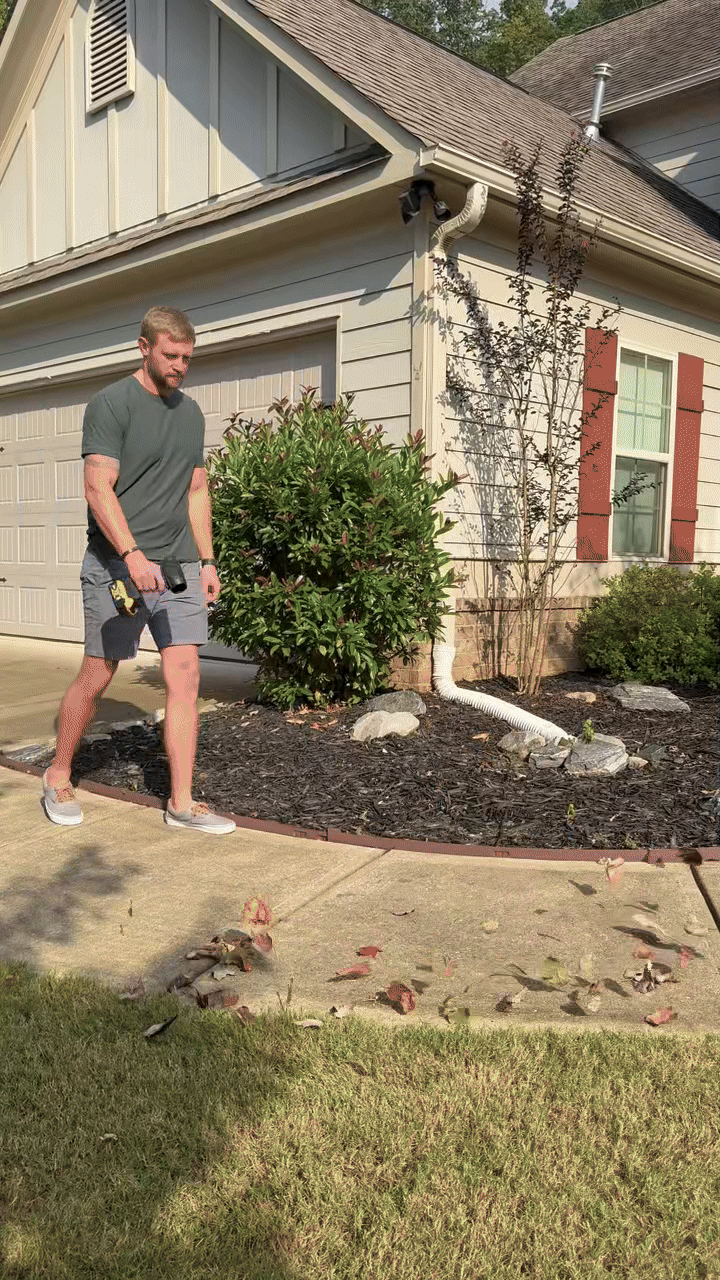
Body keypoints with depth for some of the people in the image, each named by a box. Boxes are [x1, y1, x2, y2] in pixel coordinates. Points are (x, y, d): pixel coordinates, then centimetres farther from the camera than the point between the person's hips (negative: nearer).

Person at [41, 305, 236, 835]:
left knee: (186, 679, -2)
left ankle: (182, 803, 5)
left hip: (179, 568, 5)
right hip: (117, 565, -5)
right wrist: (133, 556, -25)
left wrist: (206, 561, 13)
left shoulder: (191, 412, 16)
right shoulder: (111, 404, -4)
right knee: (96, 677, 3)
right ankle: (58, 777, 25)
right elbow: (99, 489, -14)